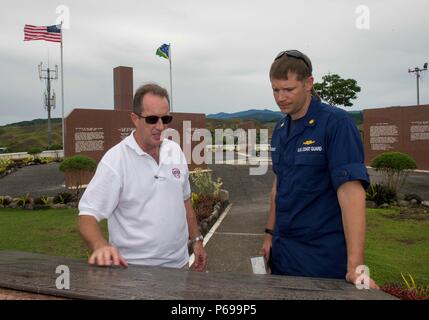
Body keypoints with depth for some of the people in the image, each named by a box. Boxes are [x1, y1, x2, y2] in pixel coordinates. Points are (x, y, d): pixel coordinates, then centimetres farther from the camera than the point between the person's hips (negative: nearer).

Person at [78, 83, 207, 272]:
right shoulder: (115, 160, -16)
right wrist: (101, 246, -37)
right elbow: (88, 215, -18)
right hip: (135, 270, -5)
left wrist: (196, 239, 10)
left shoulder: (175, 151, 1)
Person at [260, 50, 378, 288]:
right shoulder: (280, 129, 6)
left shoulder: (336, 123, -15)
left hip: (324, 254, -6)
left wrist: (355, 266, -27)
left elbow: (350, 191, -22)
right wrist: (270, 233, 12)